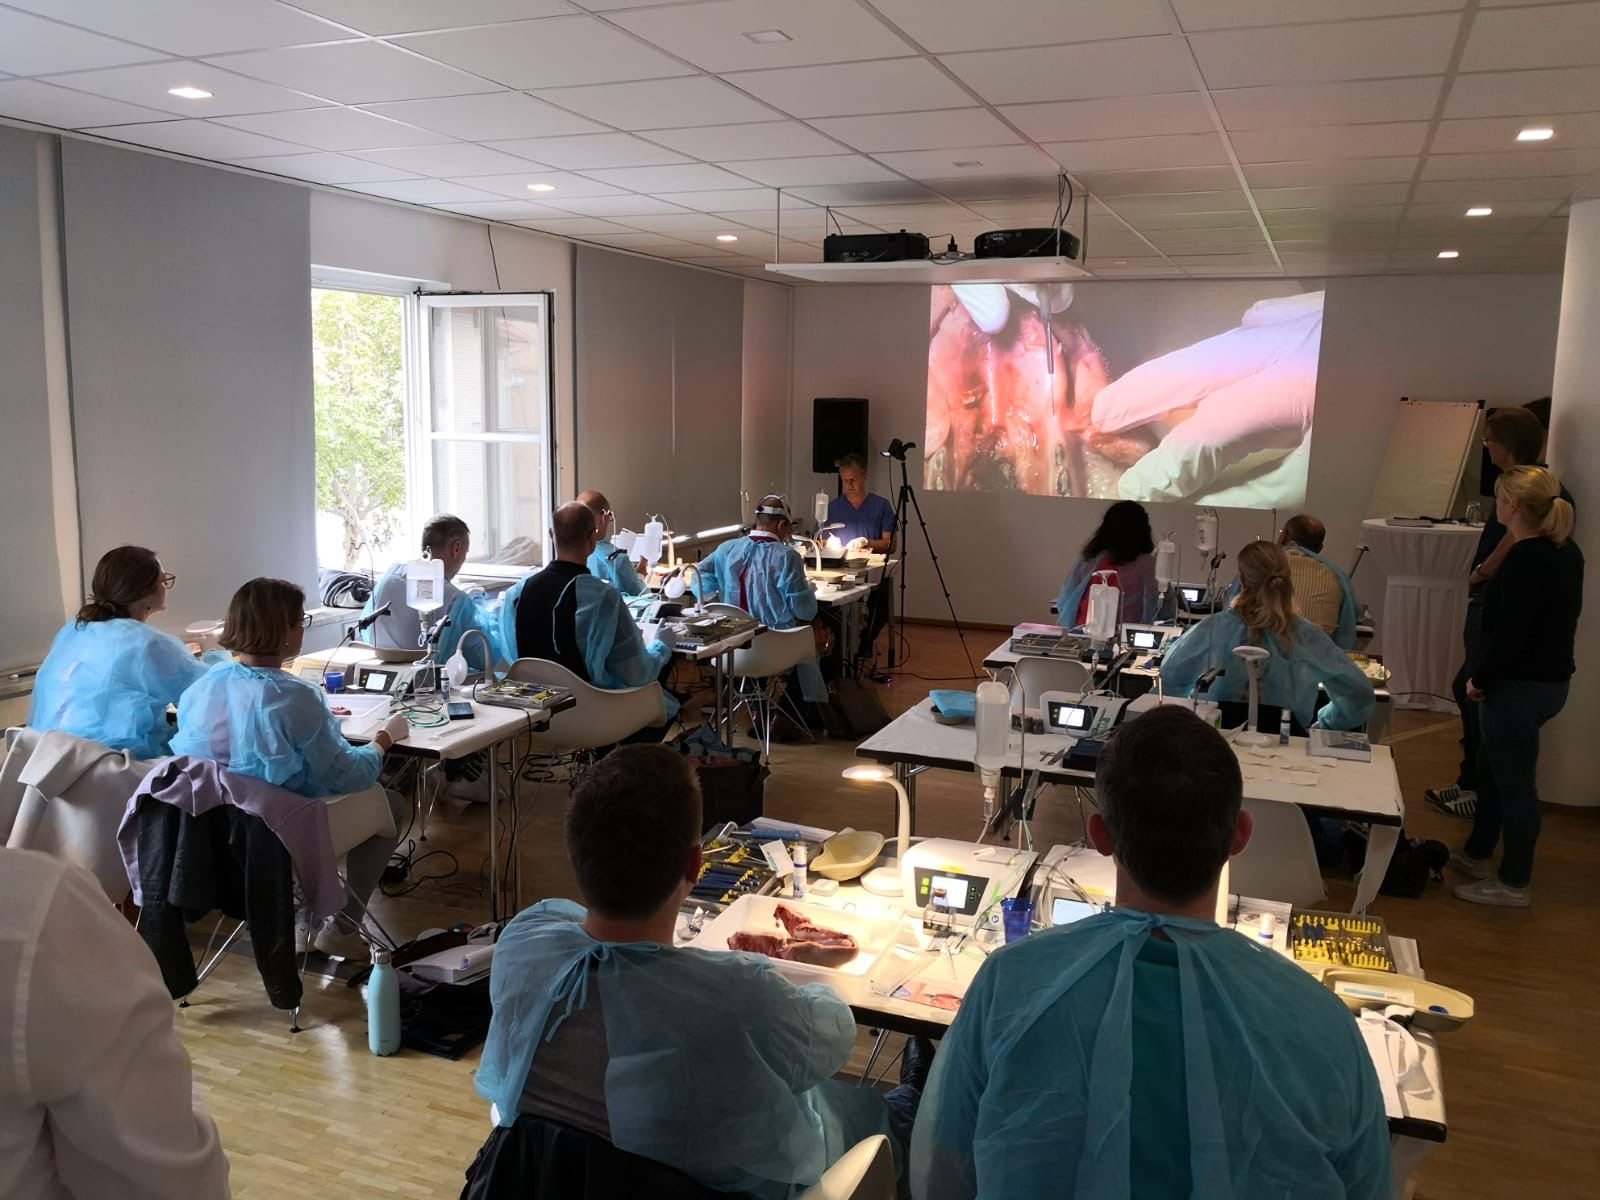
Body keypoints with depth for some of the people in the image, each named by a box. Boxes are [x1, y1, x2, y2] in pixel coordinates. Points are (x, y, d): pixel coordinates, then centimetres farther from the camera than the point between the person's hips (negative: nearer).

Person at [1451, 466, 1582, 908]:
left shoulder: (1525, 560, -23)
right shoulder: (1566, 552, 7)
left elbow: (1510, 634, -26)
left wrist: (1480, 679, -11)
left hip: (1519, 686, -10)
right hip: (1551, 678, 10)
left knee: (1515, 782, 2)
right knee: (1491, 769, 23)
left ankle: (1514, 884, 15)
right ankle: (1476, 855, 37)